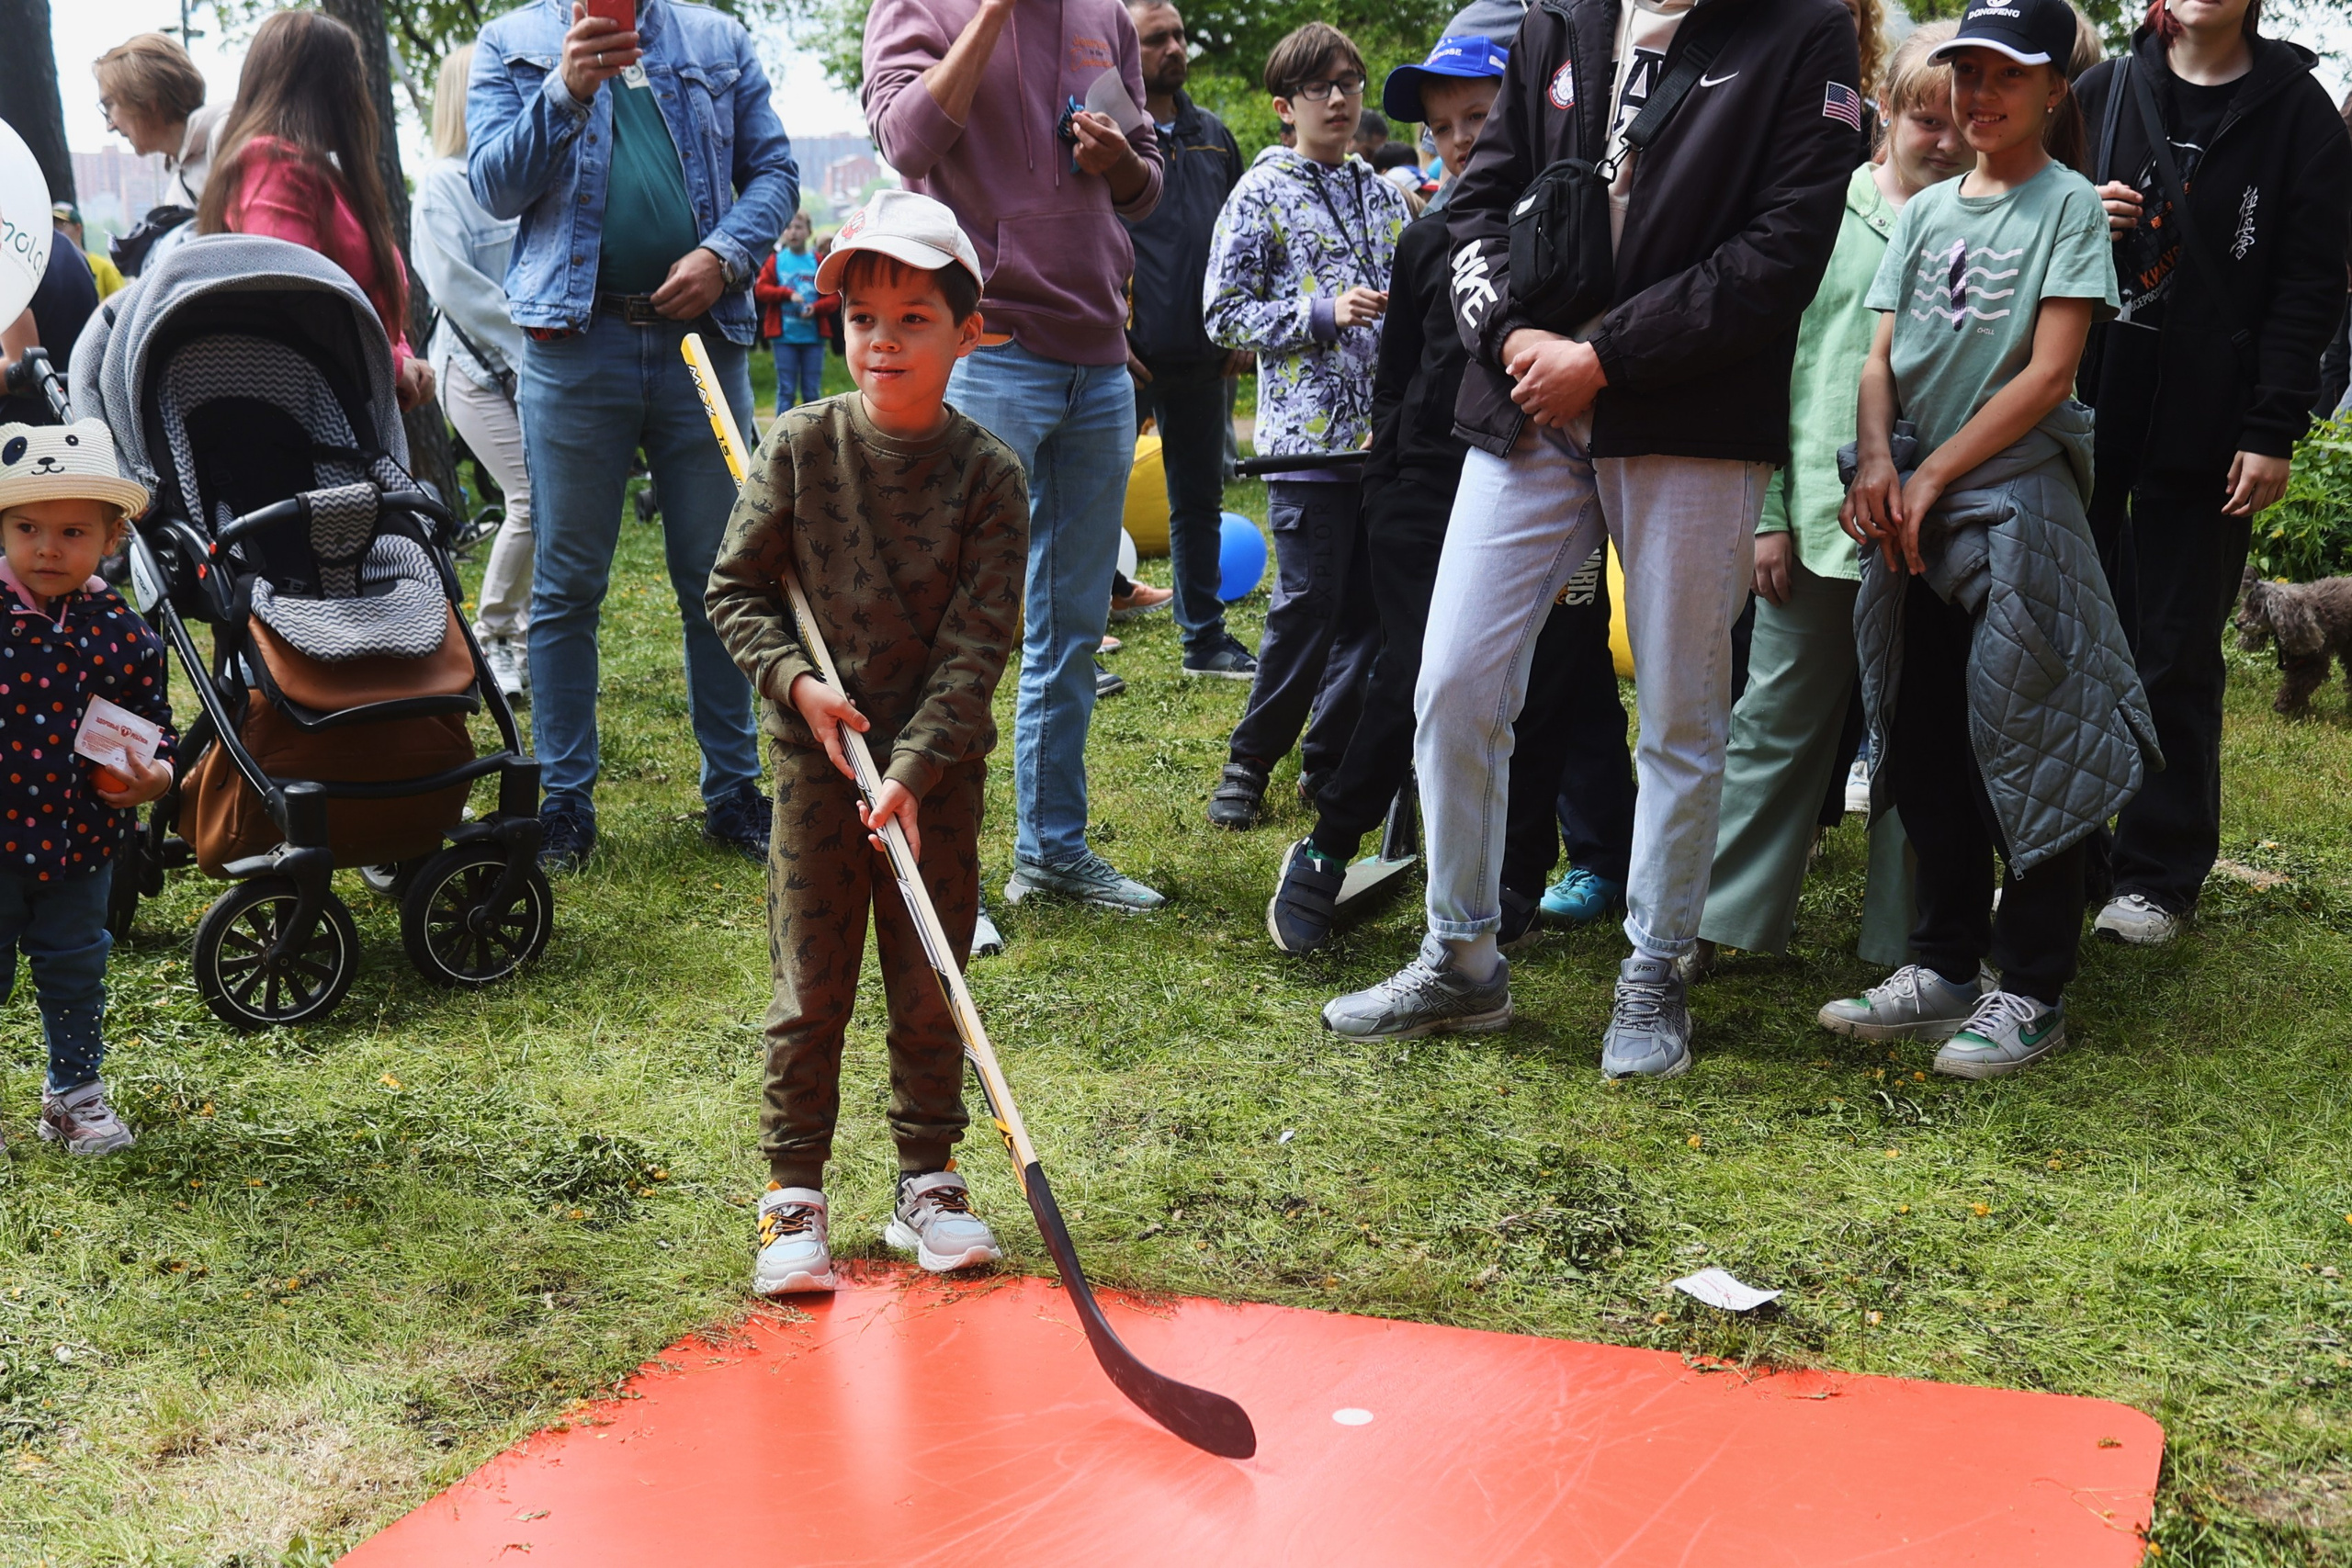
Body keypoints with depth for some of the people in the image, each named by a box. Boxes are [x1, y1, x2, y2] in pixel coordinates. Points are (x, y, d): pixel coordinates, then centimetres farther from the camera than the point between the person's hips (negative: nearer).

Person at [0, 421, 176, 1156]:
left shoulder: (125, 634, -5)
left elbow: (153, 721, 5)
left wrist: (154, 775, -12)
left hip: (82, 839, 2)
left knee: (76, 970, 16)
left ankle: (75, 1091, 32)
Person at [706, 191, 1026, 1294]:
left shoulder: (989, 476, -7)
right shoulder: (800, 447, -5)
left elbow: (976, 645, -11)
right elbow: (737, 590, 2)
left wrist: (915, 768, -19)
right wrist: (795, 679, -14)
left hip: (940, 769, 0)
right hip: (819, 760, 0)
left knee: (931, 986, 10)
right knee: (810, 988, 5)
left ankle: (927, 1183, 25)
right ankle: (793, 1194, 16)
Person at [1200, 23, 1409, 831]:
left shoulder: (1383, 194, 14)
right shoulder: (1261, 195, -2)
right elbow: (1224, 315, -6)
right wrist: (1322, 315, -15)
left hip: (1385, 433, 6)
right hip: (1308, 436, -5)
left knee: (1371, 608, 7)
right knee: (1307, 609, -5)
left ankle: (1331, 762, 19)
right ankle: (1250, 762, 9)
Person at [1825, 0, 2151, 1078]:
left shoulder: (2069, 203, -1)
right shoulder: (1925, 211, 14)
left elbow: (2048, 373, -9)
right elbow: (1881, 354, 8)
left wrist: (1934, 475, -12)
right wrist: (1878, 461, -10)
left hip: (2020, 496, -5)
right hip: (1916, 508, 6)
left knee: (2024, 741, -5)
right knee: (1928, 744, 8)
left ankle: (2032, 992, 2)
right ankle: (1945, 965, 18)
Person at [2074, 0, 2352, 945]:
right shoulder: (2103, 91, 10)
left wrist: (2273, 432, -9)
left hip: (2203, 436, -2)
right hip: (2084, 415, 2)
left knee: (2175, 659, 3)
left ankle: (2158, 877, 12)